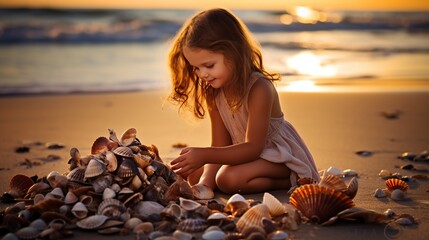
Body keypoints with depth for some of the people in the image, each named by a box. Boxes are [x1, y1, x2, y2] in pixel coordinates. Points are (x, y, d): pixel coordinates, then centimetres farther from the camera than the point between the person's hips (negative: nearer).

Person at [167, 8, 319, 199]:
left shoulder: (259, 89, -30)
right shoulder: (213, 92, -7)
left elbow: (253, 147, -31)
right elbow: (220, 145, -9)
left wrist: (204, 155, -40)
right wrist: (206, 182, -26)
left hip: (279, 155, -7)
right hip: (247, 152, 7)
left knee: (229, 178, -31)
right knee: (196, 174, -4)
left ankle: (291, 183, -15)